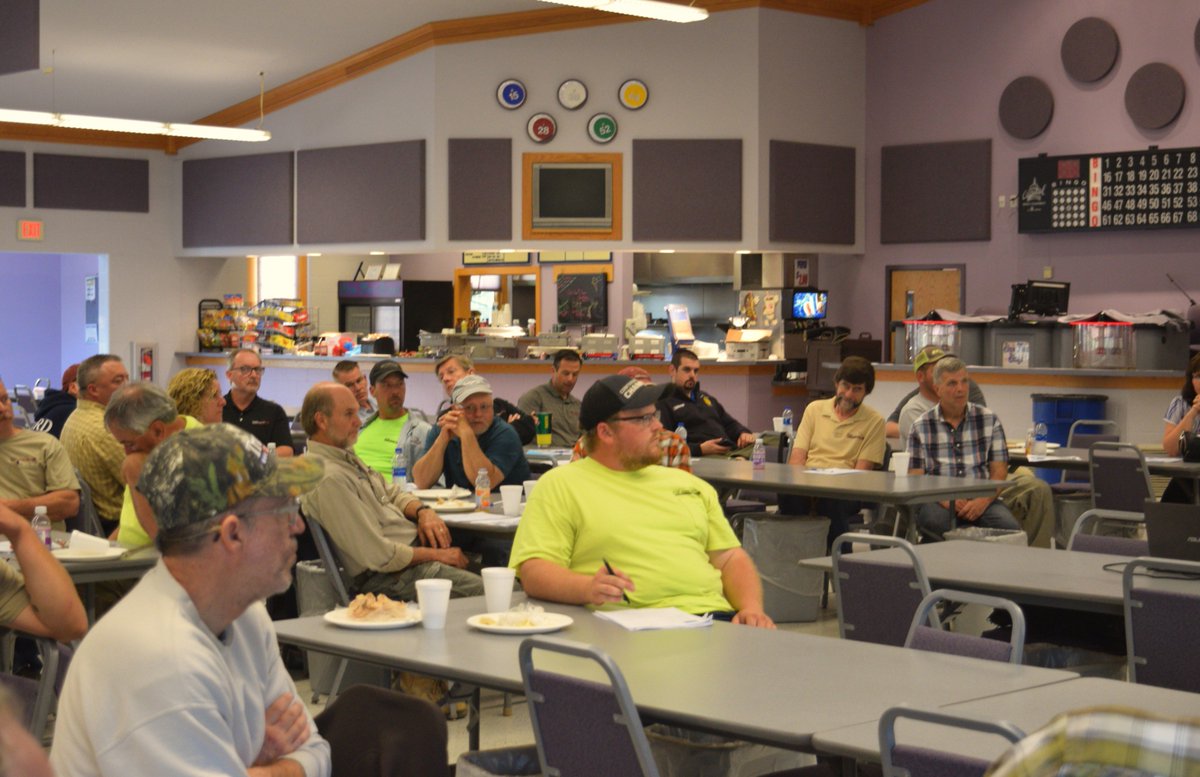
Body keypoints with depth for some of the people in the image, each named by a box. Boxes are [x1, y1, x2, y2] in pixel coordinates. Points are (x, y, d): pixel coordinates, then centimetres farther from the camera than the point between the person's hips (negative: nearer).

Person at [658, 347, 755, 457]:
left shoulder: (706, 398, 33)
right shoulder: (663, 403, 4)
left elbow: (730, 424, 38)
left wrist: (744, 433, 13)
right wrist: (700, 449, -20)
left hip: (732, 451, 8)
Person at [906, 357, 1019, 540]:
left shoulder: (989, 420, 13)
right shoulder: (921, 428, 9)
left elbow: (999, 471, 8)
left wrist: (983, 501, -11)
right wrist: (944, 500, -13)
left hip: (982, 499, 1)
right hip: (939, 501, -1)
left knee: (1010, 528, -30)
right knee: (936, 522, -37)